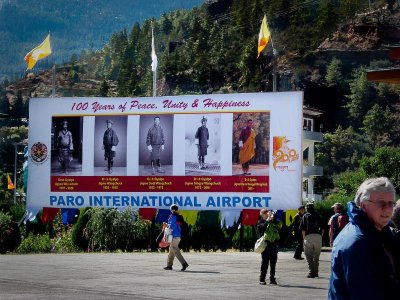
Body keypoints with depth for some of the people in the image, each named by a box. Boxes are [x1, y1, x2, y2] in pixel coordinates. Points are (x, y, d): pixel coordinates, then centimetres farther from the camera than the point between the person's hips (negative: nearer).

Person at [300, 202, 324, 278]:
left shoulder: (305, 216, 6)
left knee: (308, 255, 1)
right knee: (316, 256, 14)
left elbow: (303, 229, -3)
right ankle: (316, 272, 17)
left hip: (309, 237, -3)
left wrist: (304, 238, 4)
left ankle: (311, 272, -7)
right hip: (318, 237, 3)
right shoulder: (317, 216, 15)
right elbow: (322, 228, 10)